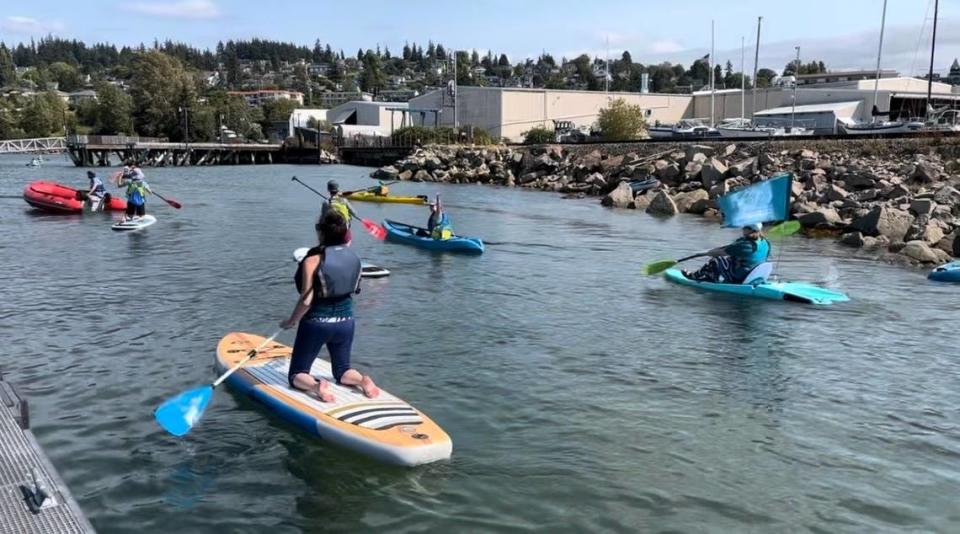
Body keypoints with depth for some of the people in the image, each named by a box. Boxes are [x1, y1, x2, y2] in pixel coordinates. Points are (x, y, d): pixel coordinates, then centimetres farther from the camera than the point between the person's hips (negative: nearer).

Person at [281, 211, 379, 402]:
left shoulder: (313, 260, -17)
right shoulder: (354, 258, -3)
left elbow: (306, 301, -18)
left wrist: (291, 322, -3)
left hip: (316, 323, -4)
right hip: (346, 321, 4)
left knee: (296, 375, 10)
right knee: (342, 372, 21)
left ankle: (315, 385, -22)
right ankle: (362, 380, -11)